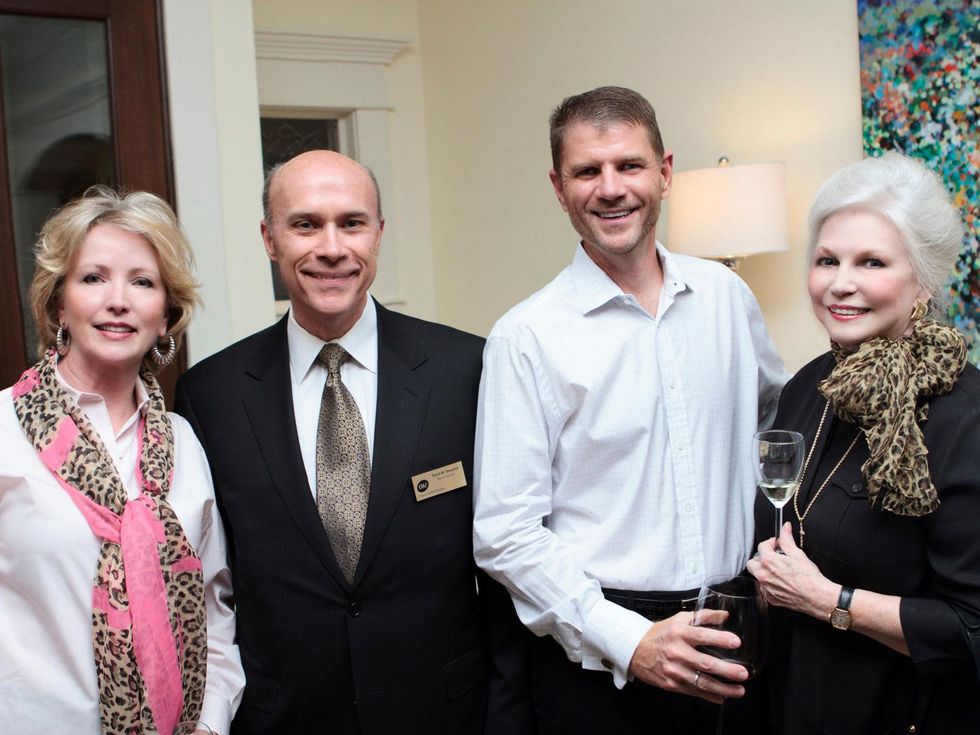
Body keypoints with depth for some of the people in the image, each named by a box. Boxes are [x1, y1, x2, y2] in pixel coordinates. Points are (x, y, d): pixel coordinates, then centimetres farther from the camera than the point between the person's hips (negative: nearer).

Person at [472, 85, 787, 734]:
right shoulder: (527, 337, -11)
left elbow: (778, 414, 20)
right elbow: (505, 534, -12)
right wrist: (629, 641, -19)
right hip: (600, 655, -4)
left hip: (728, 641, 4)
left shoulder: (725, 295, 3)